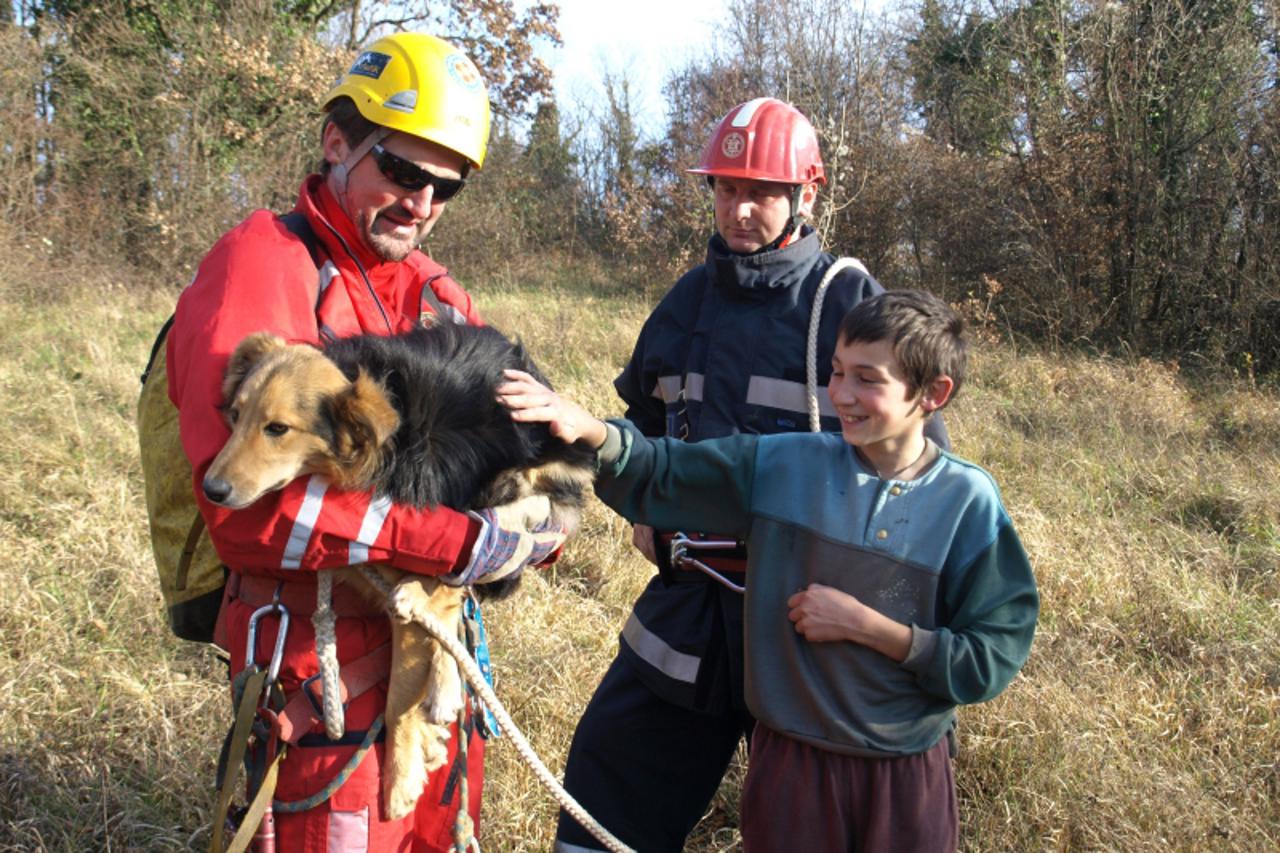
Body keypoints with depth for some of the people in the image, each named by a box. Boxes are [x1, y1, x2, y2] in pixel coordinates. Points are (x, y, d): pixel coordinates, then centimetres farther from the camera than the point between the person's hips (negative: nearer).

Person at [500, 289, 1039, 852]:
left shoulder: (968, 502, -11)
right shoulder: (783, 466, -6)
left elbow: (992, 661, -12)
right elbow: (659, 475, -4)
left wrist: (863, 624, -19)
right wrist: (588, 430, -24)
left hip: (907, 780, -1)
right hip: (790, 760, 1)